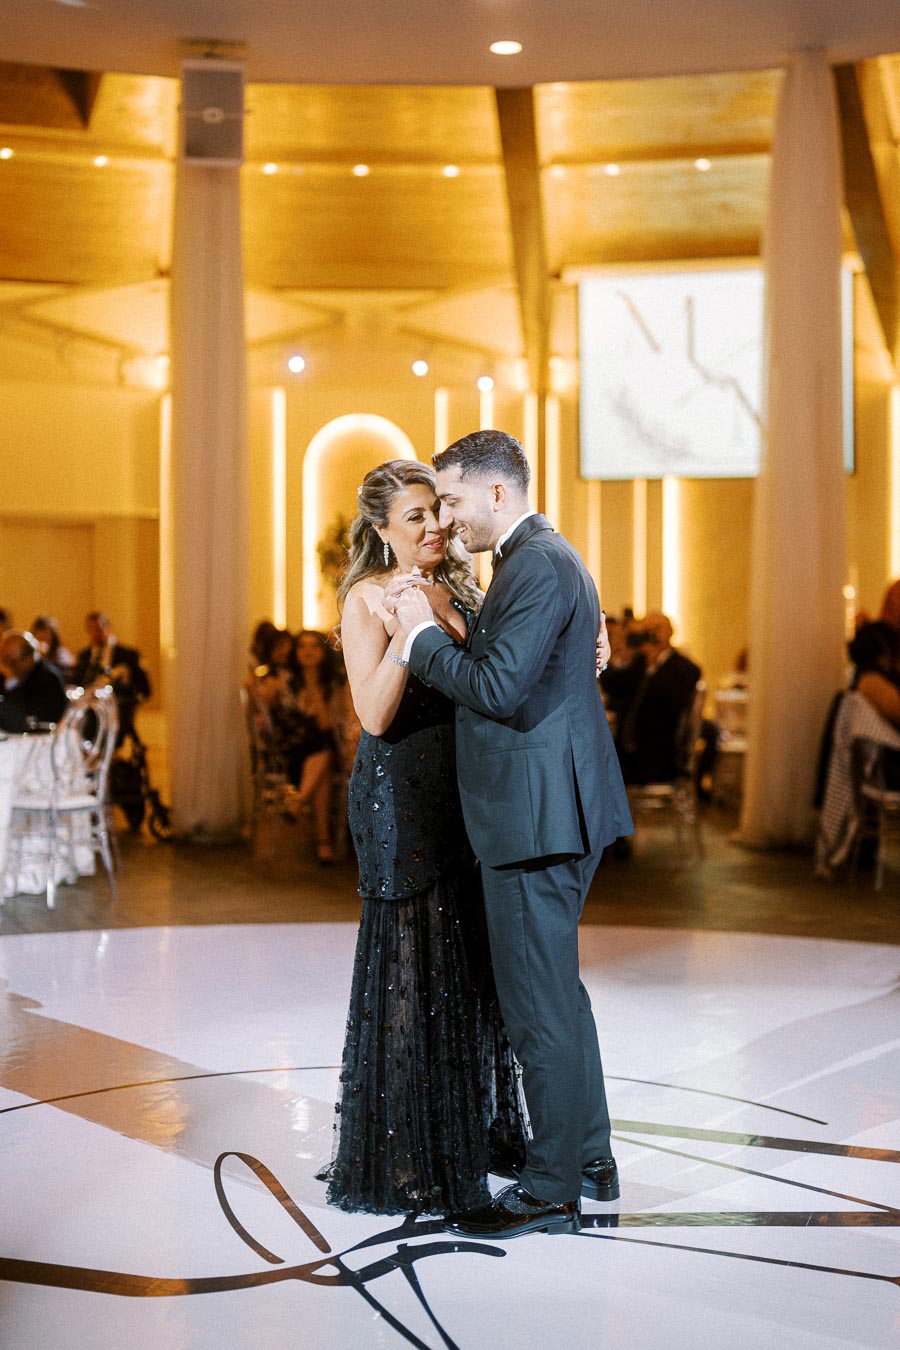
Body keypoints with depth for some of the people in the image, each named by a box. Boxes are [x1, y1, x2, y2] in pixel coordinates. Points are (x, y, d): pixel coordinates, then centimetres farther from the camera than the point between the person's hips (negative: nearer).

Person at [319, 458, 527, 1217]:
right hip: (401, 803, -7)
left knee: (469, 965, 14)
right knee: (409, 970, -1)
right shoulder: (368, 598, -8)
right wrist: (404, 634, -26)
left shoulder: (459, 590, 12)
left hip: (466, 797, 7)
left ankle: (475, 1131, 28)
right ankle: (404, 1155, 10)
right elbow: (375, 716, -15)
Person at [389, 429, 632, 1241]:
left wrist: (424, 633, -12)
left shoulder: (537, 565, -16)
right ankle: (588, 1159, 31)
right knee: (556, 991, 19)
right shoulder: (543, 558, 17)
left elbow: (497, 688, -23)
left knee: (539, 1003, -3)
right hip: (552, 812, 11)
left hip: (537, 817, -11)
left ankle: (551, 1191, 7)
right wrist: (435, 630, 8)